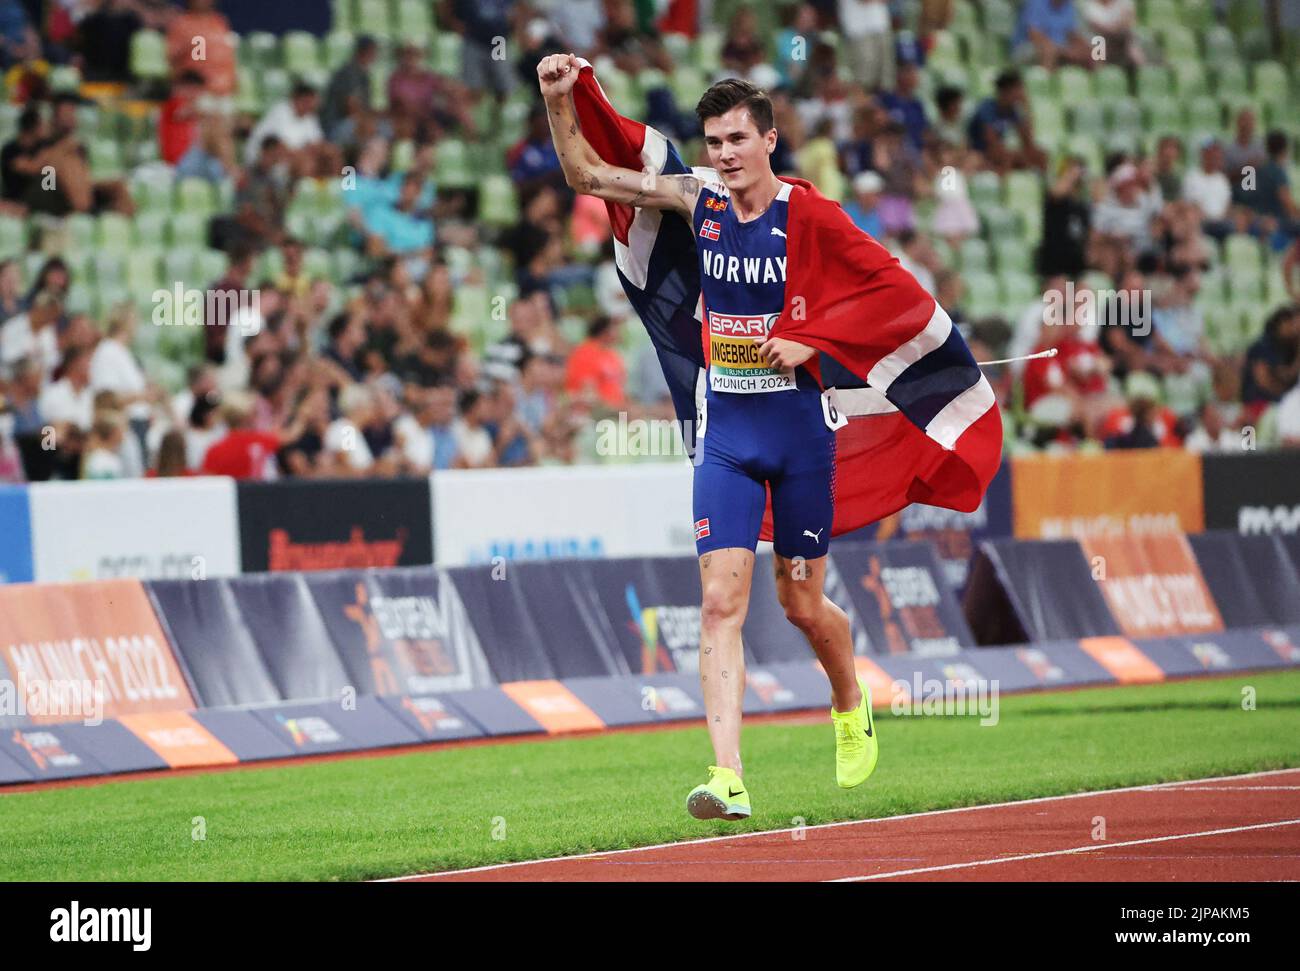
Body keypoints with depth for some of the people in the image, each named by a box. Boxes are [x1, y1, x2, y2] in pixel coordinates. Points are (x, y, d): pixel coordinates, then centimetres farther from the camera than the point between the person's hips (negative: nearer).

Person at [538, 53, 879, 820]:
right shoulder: (698, 202, 0)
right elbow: (589, 175, 5)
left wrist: (808, 344, -18)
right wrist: (560, 101, -9)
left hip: (800, 429, -3)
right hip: (726, 433, 3)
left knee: (801, 603, 9)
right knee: (722, 602, -11)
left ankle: (852, 707, 42)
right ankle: (728, 778, -18)